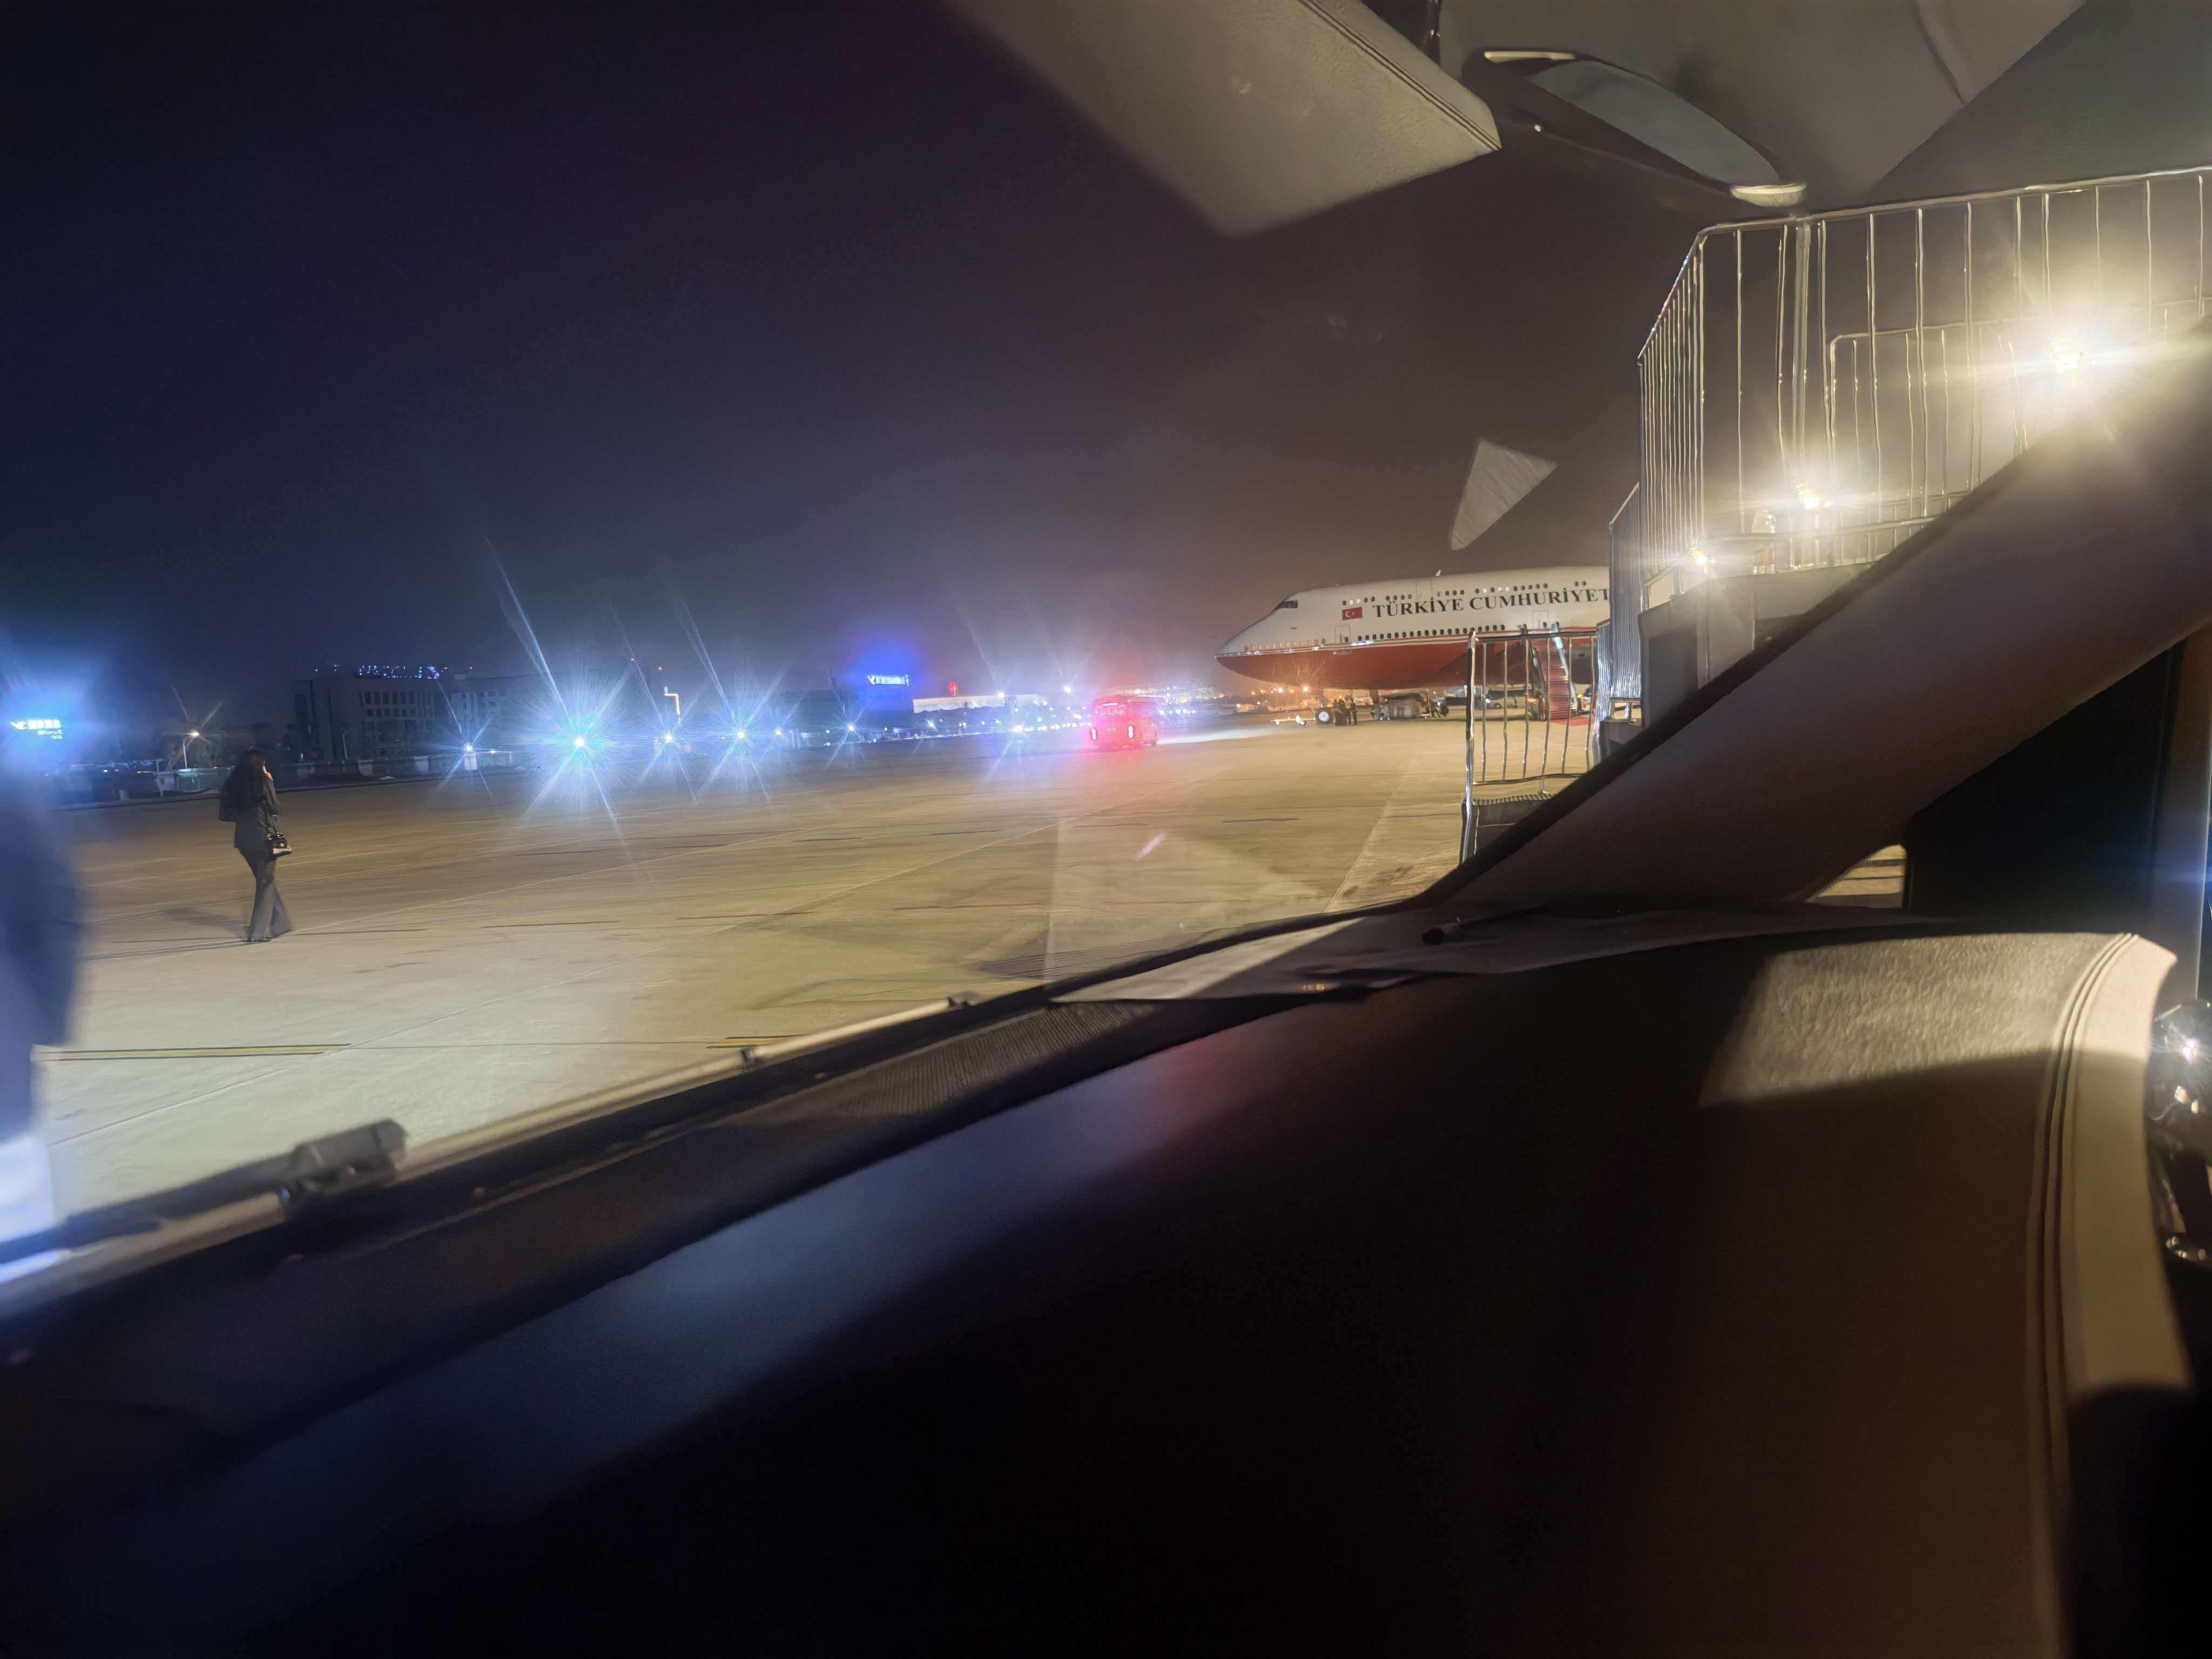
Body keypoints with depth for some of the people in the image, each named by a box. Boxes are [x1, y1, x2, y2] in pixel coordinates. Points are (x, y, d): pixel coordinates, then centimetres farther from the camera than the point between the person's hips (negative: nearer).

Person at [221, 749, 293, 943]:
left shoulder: (232, 784, 6)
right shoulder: (263, 781, -10)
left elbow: (227, 813, 9)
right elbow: (273, 806, -5)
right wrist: (271, 783, 2)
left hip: (244, 839, 6)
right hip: (262, 837, -6)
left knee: (265, 880, 18)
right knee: (266, 883, 3)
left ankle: (281, 922, 25)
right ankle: (257, 932, -2)